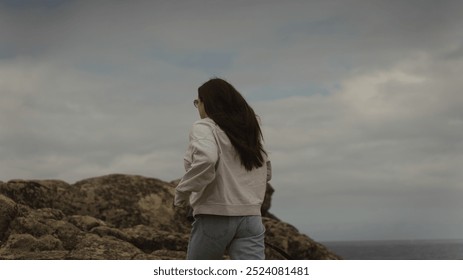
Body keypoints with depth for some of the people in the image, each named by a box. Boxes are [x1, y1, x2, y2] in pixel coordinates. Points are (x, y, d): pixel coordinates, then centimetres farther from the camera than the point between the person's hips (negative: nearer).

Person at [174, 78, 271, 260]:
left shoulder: (204, 127, -5)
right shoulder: (251, 130, 16)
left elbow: (205, 160, -26)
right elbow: (266, 173, 22)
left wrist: (182, 192, -14)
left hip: (216, 217, -5)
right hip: (250, 216, 5)